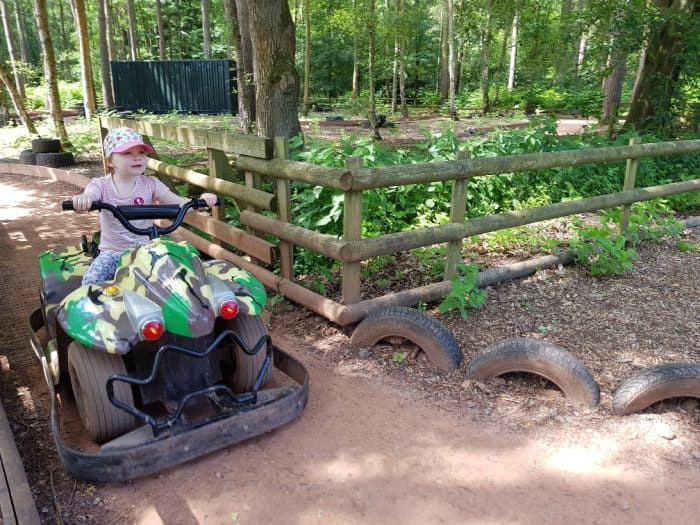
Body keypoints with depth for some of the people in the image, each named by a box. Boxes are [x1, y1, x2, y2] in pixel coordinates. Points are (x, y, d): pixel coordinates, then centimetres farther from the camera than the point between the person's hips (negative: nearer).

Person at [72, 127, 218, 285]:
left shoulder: (150, 184, -4)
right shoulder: (101, 185, -7)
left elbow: (177, 203, -8)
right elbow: (87, 197, -27)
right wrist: (81, 199, -53)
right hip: (113, 252, 0)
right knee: (91, 281, -20)